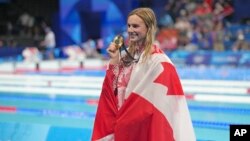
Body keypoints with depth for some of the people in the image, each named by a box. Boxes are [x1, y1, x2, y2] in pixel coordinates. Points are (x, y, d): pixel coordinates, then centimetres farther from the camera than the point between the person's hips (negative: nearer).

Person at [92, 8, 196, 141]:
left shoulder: (158, 61, -13)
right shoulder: (126, 56, 8)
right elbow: (112, 90, 7)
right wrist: (114, 61, -2)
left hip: (145, 128, -6)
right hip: (123, 127, 6)